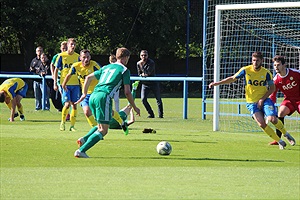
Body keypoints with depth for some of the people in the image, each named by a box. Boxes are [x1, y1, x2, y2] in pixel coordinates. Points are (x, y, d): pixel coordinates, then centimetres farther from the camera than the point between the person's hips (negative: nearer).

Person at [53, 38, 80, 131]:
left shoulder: (77, 56, 7)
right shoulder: (61, 56, -1)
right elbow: (56, 70, 4)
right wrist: (55, 83, -1)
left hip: (75, 84, 3)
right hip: (65, 84, -3)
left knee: (74, 105, 0)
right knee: (67, 104, -14)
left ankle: (72, 125, 9)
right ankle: (63, 122, 8)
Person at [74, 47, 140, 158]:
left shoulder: (106, 67, 25)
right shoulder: (124, 70, 6)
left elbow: (88, 78, 28)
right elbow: (127, 92, 2)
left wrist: (84, 94, 36)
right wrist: (134, 107, 13)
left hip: (93, 96, 7)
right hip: (104, 97, -7)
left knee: (101, 125, 24)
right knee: (103, 130, -4)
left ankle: (84, 139, 1)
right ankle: (81, 151, -17)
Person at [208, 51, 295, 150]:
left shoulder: (266, 73, -6)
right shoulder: (246, 70, -6)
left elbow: (272, 88, 3)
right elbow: (232, 79, 5)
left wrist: (262, 99, -9)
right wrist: (217, 83, -2)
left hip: (264, 100, 0)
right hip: (251, 102, 0)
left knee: (272, 119, -23)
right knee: (261, 124, -19)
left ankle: (286, 134, 5)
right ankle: (280, 142, -5)